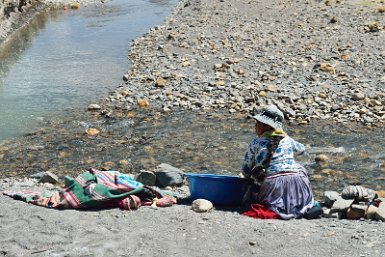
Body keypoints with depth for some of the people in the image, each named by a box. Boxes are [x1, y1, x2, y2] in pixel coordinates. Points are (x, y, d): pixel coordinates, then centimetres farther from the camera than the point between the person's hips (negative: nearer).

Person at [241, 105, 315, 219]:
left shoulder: (255, 143, 5)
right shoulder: (288, 140, 14)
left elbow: (246, 171, 12)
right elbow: (301, 149, 37)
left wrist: (255, 176, 33)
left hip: (273, 184, -3)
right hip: (298, 182, 3)